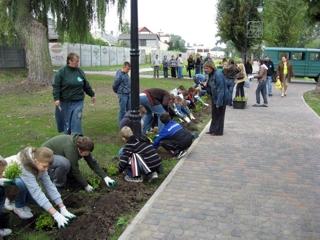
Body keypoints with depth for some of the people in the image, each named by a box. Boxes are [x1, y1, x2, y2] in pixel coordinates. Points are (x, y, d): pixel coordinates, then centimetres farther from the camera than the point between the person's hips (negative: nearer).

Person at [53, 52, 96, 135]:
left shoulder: (80, 72, 5)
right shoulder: (62, 72, -5)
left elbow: (86, 85, 16)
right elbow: (56, 86, -8)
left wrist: (92, 95, 23)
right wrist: (56, 98, -17)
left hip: (78, 101, 2)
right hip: (65, 102, -2)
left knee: (76, 120, -5)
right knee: (66, 121, 7)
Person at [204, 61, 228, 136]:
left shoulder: (218, 74, -23)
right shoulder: (211, 75, 6)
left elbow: (221, 89, -25)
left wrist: (219, 102, -26)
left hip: (220, 98, -9)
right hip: (214, 98, 9)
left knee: (219, 115, 3)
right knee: (214, 114, 18)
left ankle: (218, 131, 16)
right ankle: (213, 130, 30)